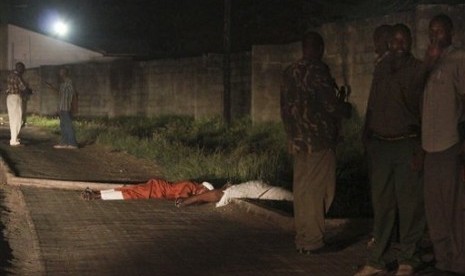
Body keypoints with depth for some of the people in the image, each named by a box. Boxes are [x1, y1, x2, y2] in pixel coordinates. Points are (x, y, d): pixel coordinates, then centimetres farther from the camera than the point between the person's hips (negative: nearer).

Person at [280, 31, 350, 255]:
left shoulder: (289, 73, 11)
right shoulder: (318, 70, -12)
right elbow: (330, 104, -14)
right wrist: (345, 110, 6)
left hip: (297, 140, 8)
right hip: (319, 139, -8)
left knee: (301, 189, 12)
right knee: (317, 190, -2)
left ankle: (302, 238, 18)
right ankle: (312, 242, 1)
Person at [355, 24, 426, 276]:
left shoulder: (418, 71, -1)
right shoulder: (380, 69, 14)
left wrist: (421, 150, -13)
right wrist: (368, 141, 10)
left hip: (407, 145, -4)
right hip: (380, 145, 4)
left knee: (409, 204, -2)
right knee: (381, 203, 7)